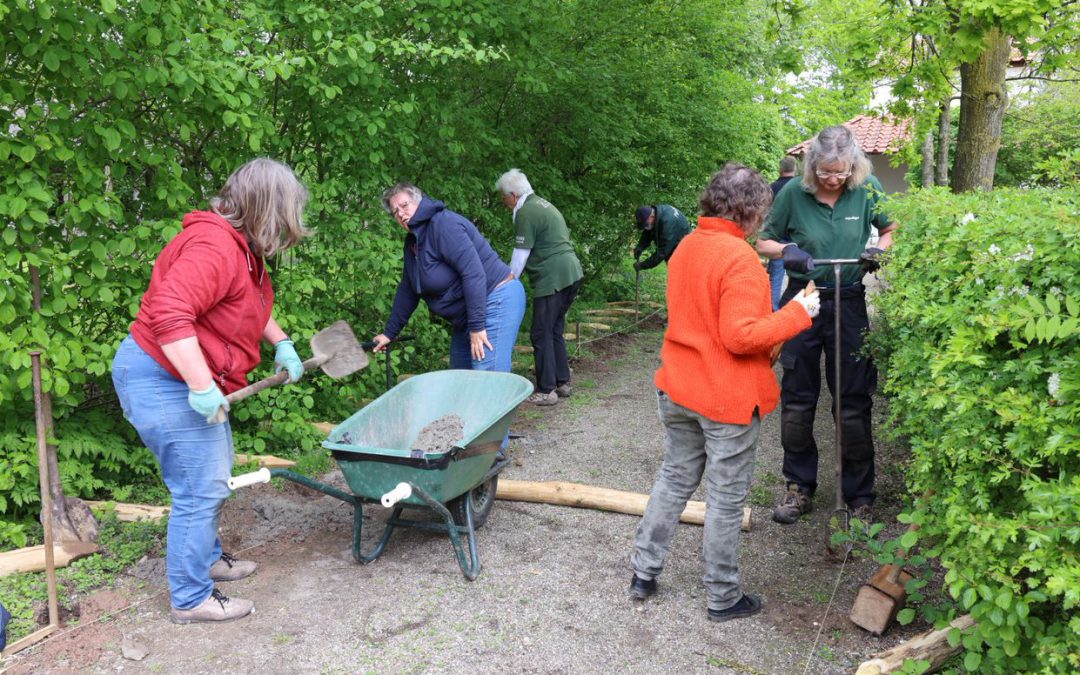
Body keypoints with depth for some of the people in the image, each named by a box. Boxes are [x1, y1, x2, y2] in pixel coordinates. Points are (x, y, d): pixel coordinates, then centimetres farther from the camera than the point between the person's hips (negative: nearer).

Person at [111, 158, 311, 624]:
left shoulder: (242, 249, 10)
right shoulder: (214, 248, -25)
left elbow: (252, 306, 27)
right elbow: (169, 315, -35)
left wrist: (282, 344, 20)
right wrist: (202, 387, -33)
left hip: (192, 380, 11)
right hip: (164, 380, -11)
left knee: (214, 477, 22)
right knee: (201, 489, -6)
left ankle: (207, 558, 40)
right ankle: (191, 599, 8)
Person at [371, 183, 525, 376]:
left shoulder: (444, 224, -18)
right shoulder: (412, 241, 12)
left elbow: (473, 273, -26)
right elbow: (407, 290, 19)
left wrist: (477, 326, -27)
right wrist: (390, 332, 18)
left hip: (496, 303, -10)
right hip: (464, 319, 10)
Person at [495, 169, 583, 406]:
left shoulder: (526, 213, -11)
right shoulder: (542, 204, 20)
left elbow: (520, 254, -10)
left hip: (552, 278, -10)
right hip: (571, 273, 10)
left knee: (541, 335, -2)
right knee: (555, 331, 17)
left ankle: (546, 391, 1)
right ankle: (563, 383, 23)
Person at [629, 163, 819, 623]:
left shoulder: (686, 246, 6)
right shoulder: (739, 258, -20)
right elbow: (742, 336, -24)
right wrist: (797, 314, -14)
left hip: (677, 390, 7)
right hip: (728, 397, -7)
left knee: (674, 479, 20)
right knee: (726, 498, 7)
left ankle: (643, 573, 27)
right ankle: (723, 598, 21)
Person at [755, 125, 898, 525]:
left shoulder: (867, 190, -5)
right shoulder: (794, 193, -8)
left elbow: (892, 229, 11)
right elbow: (764, 243, 2)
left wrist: (879, 251, -10)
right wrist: (786, 250, -19)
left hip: (849, 304, 0)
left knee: (854, 403, 4)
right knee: (796, 399, 8)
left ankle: (860, 496, 18)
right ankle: (799, 487, 24)